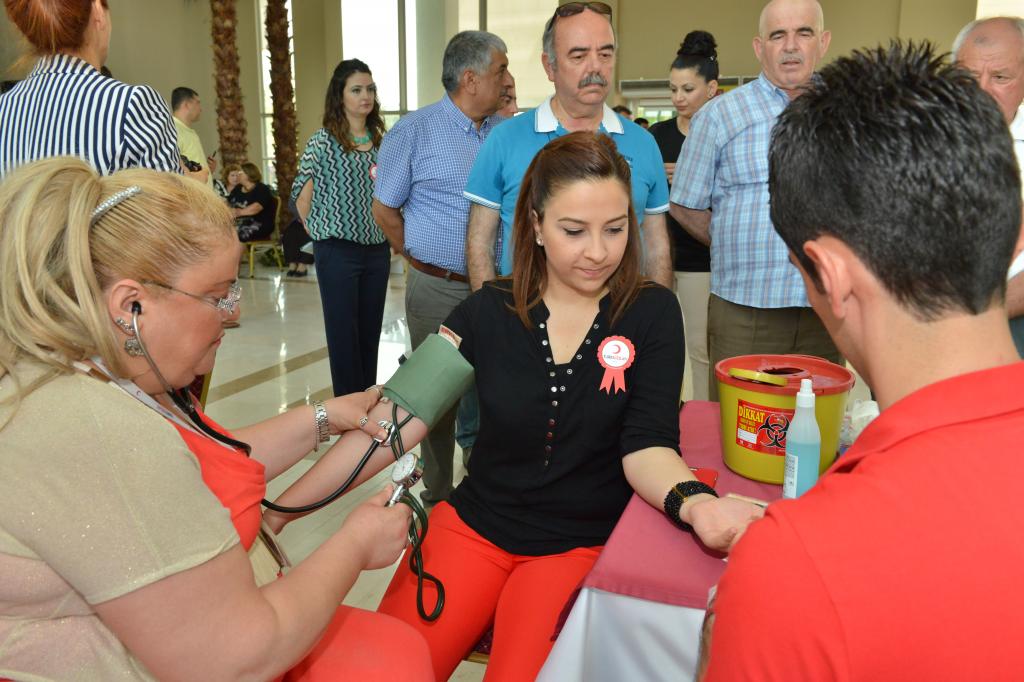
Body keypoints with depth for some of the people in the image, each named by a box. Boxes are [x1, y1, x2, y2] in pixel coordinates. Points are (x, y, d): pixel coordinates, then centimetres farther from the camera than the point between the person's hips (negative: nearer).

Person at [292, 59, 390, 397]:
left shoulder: (380, 140, 9)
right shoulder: (323, 141, -5)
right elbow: (302, 196, -1)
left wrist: (390, 235, 8)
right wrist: (319, 233, 0)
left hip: (377, 250, 5)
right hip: (338, 251, -5)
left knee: (370, 331, 11)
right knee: (343, 333, 1)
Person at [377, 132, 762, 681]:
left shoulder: (652, 314, -6)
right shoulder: (489, 311, -4)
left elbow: (646, 444, -13)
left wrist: (694, 502, -37)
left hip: (583, 543, -1)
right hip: (474, 527, 2)